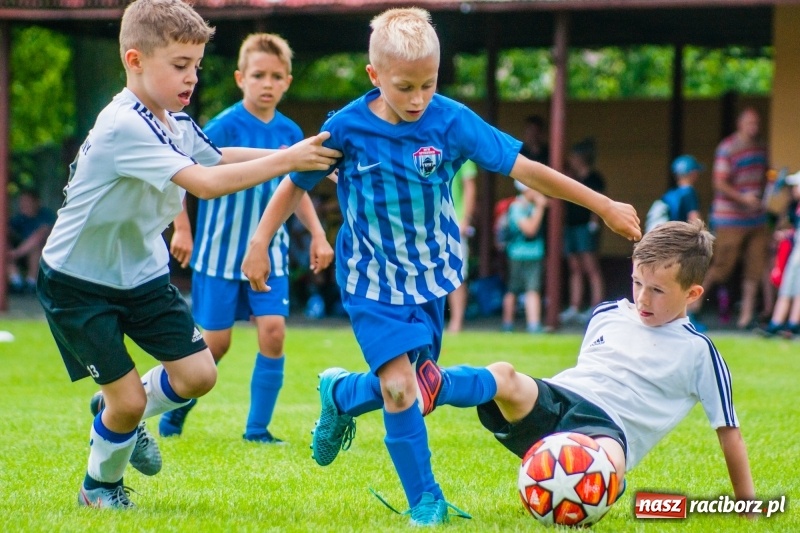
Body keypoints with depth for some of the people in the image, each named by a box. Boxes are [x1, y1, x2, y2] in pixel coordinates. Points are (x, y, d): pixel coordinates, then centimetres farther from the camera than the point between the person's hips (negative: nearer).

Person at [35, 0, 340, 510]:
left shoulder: (175, 123, -3)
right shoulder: (123, 128, -30)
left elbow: (214, 158, 18)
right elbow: (205, 182, -37)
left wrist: (293, 155, 4)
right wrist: (286, 160, -35)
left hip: (142, 273, 8)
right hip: (79, 282, -8)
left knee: (198, 374, -1)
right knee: (128, 399, -5)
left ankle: (118, 416, 27)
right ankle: (101, 484, 23)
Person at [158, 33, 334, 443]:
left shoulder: (289, 133, 1)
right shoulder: (224, 127, -14)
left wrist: (317, 234, 7)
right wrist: (182, 229, -17)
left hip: (269, 254, 4)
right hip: (220, 252, -4)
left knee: (273, 330, -10)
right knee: (214, 342, 1)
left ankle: (258, 428, 1)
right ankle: (175, 409, 27)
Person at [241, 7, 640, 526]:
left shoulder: (451, 121, -14)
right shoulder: (347, 128, -15)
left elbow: (525, 168, -11)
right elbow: (296, 184, 0)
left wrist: (604, 205, -11)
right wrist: (260, 243, -5)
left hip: (431, 276, 3)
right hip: (373, 281, -3)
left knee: (418, 391, 10)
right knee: (399, 386, -18)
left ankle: (340, 395, 42)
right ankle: (426, 500, -3)